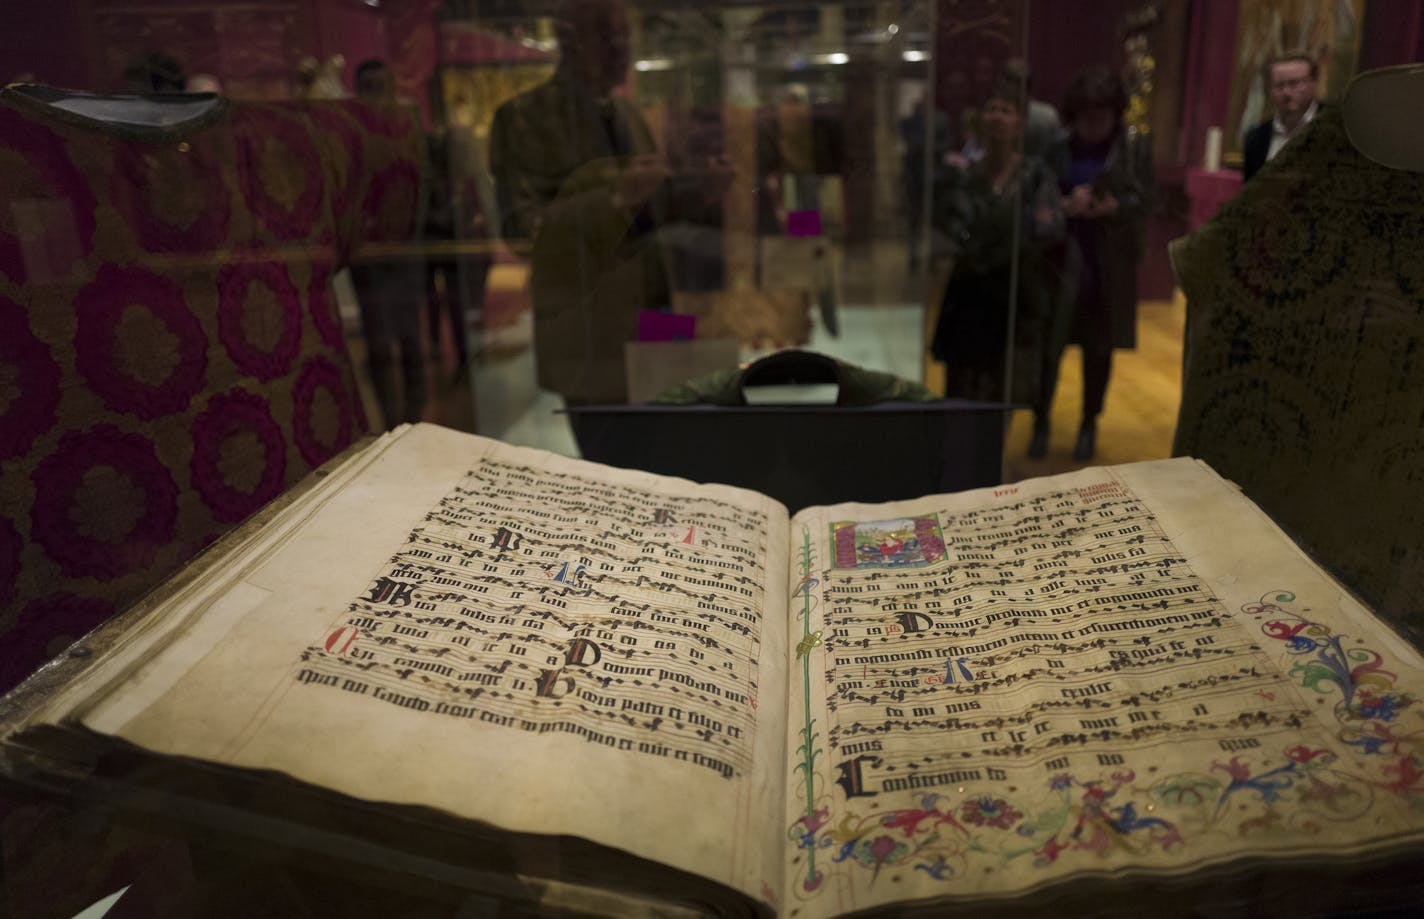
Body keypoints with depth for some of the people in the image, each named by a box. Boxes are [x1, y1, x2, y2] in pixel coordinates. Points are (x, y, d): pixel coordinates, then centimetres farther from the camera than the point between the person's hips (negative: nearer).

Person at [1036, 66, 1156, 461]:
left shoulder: (1134, 146, 0)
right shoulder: (1058, 145, -2)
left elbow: (1147, 200, -3)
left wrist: (1113, 207, -20)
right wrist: (1065, 206, -21)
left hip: (1110, 261, 1)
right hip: (1061, 255, -1)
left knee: (1099, 347, 11)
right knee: (1050, 342, -4)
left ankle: (1089, 425, 27)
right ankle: (1041, 421, 14)